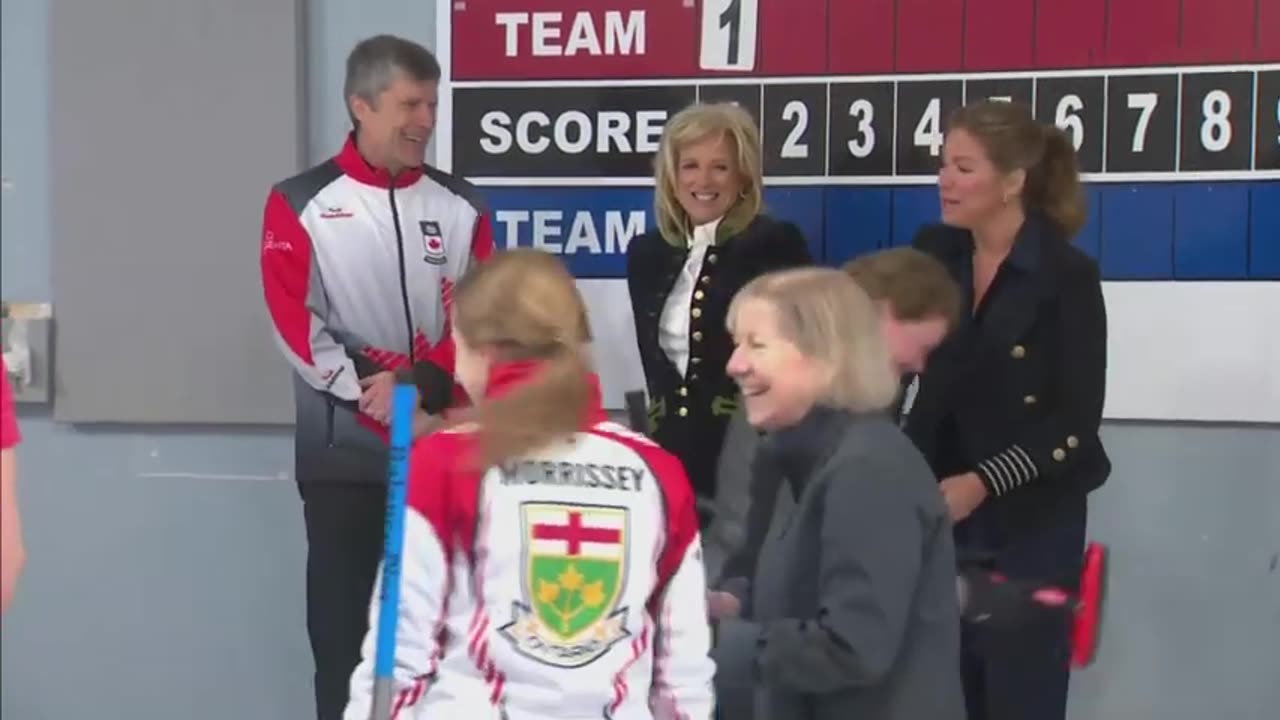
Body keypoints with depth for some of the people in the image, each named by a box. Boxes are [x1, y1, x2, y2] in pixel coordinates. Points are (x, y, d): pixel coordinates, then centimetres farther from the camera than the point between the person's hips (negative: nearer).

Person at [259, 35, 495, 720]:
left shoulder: (460, 206, 6)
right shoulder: (301, 204, -2)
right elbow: (296, 324, -7)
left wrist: (421, 383, -14)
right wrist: (373, 392, -14)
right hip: (343, 449, -2)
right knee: (343, 612, 4)